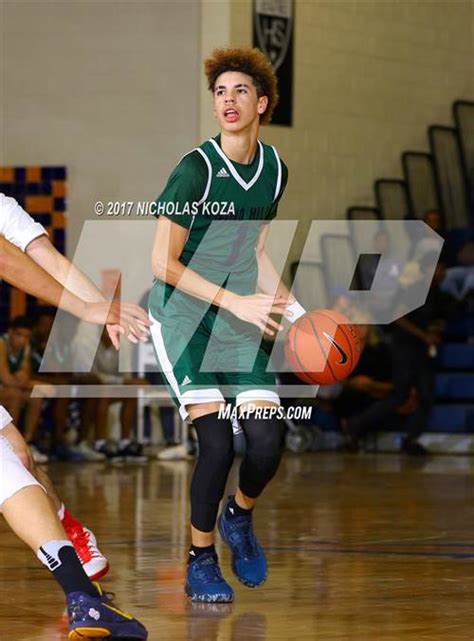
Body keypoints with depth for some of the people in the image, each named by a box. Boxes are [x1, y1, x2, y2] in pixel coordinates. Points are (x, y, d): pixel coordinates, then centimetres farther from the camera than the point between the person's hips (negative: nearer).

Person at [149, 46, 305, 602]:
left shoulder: (273, 169, 5)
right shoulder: (197, 168, -15)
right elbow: (163, 263, -14)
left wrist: (289, 305, 7)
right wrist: (239, 302, -18)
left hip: (238, 319, 5)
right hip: (181, 315, -5)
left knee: (267, 440, -10)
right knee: (216, 439, -18)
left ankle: (239, 516, 23)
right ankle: (200, 562, 1)